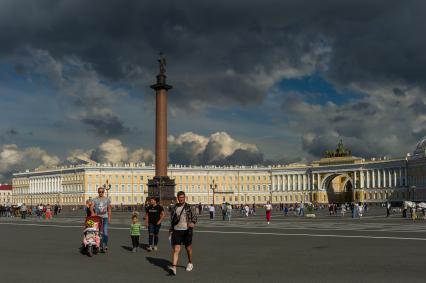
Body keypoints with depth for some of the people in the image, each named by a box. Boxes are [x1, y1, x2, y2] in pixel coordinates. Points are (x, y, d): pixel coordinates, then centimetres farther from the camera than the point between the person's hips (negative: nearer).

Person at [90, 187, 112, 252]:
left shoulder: (107, 200, 9)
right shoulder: (95, 200, 3)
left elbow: (109, 209, 12)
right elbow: (91, 207, -11)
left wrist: (109, 218, 6)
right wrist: (92, 212, -32)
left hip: (105, 218, 0)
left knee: (105, 233, -9)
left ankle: (105, 246, 4)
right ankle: (100, 246, 10)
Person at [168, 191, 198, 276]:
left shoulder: (189, 207, -1)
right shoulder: (175, 208, 8)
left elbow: (194, 216, -5)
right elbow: (172, 220, 15)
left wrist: (193, 223, -27)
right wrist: (171, 231, 14)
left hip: (186, 231, -1)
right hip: (176, 230, 1)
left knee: (188, 248, 13)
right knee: (176, 249, -10)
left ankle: (190, 263, 36)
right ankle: (173, 267, -18)